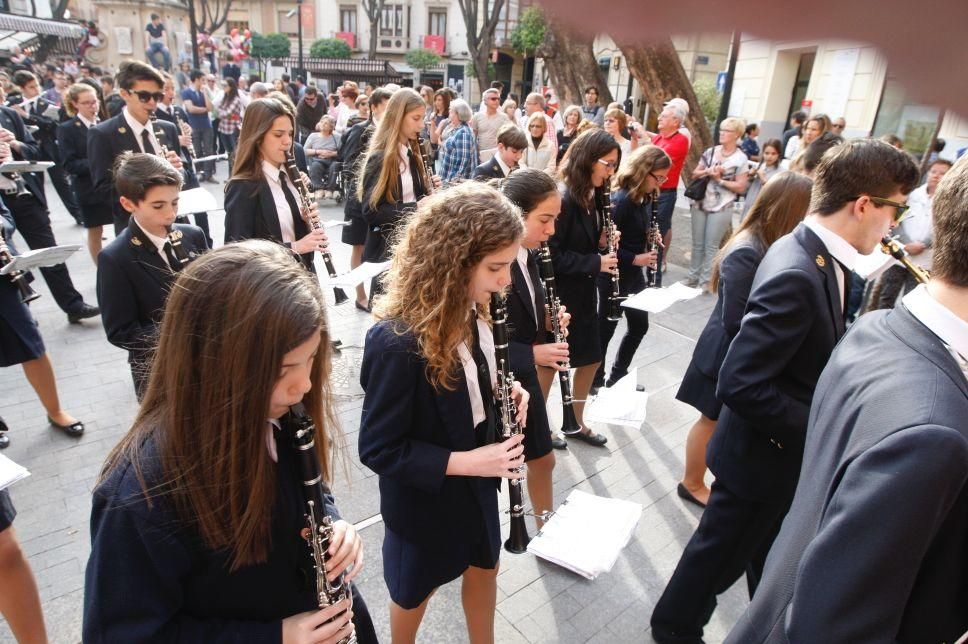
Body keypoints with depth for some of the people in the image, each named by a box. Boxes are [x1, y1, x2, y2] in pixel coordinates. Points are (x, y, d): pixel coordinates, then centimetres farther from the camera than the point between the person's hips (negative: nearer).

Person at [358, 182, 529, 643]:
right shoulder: (395, 342, -34)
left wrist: (500, 389, -12)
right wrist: (466, 461, -27)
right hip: (424, 497, -6)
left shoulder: (469, 310, -11)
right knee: (415, 592, 22)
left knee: (484, 568, 28)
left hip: (477, 480, 7)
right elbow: (377, 449, -24)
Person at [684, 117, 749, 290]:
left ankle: (705, 281, 10)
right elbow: (694, 174, 8)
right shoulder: (710, 152, 5)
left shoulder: (741, 159, -6)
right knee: (697, 244, 12)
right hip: (700, 204, 4)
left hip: (721, 208, -4)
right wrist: (708, 171, -10)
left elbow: (740, 187, -10)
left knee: (711, 246, 1)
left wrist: (719, 179, -14)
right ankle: (693, 276, 23)